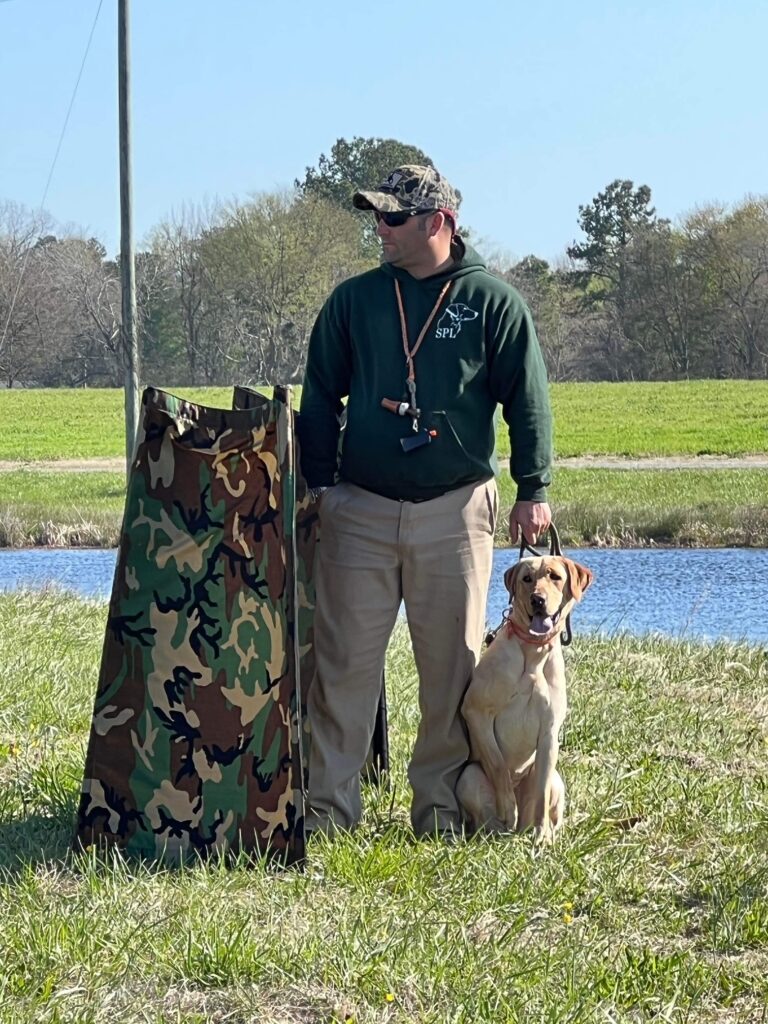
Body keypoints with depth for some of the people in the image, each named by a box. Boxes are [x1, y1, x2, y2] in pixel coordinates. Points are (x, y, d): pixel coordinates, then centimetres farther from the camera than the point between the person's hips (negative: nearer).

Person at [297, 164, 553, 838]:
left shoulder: (492, 303, 2)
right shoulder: (353, 301, 8)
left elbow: (528, 401, 2)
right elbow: (319, 399, 13)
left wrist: (533, 490, -3)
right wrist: (319, 483, 8)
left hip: (456, 511, -1)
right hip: (359, 511, 1)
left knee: (453, 661, 2)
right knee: (345, 660, -1)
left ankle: (441, 802, 11)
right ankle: (329, 802, 3)